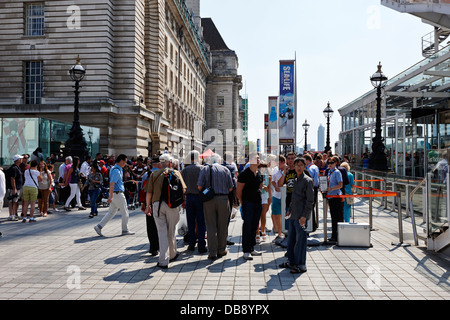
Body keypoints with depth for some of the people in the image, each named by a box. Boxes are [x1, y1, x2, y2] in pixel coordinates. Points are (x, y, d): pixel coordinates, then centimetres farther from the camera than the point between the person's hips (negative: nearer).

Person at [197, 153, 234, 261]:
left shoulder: (205, 169, 3)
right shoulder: (226, 170, 6)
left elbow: (199, 186, -5)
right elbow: (230, 188, 3)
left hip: (209, 200, 0)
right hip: (223, 199, 1)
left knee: (211, 226, 4)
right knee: (222, 226, 11)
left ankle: (212, 253, 4)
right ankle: (221, 250, 20)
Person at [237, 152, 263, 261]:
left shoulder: (259, 174, 12)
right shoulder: (244, 174, -10)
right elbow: (238, 191, -8)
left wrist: (259, 199, 16)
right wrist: (242, 202, -4)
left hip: (258, 203, 7)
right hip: (248, 203, -7)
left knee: (254, 226, 12)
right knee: (247, 226, -4)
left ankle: (251, 248, 22)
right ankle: (246, 251, 2)